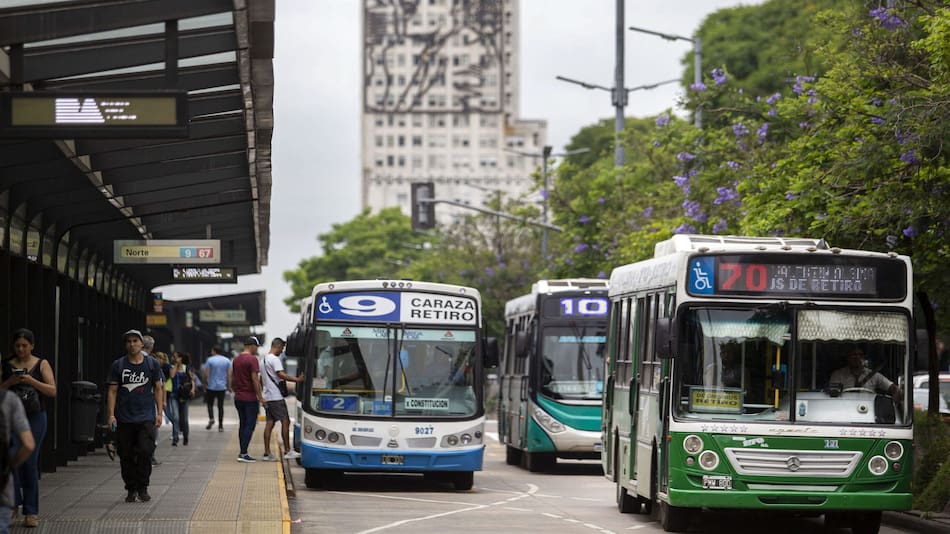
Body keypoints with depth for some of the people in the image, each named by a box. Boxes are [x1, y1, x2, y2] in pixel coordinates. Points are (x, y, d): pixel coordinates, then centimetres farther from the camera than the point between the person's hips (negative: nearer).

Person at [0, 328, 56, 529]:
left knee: (30, 463, -4)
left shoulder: (41, 364, 5)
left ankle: (30, 513, 1)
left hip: (35, 417, -2)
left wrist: (32, 381, -16)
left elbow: (52, 391, -3)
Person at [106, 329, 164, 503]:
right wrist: (111, 414, -4)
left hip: (146, 417, -1)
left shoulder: (152, 364, 7)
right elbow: (112, 391, 5)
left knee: (145, 451, -13)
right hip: (124, 418, 1)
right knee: (126, 456, 2)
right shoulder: (118, 365, 5)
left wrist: (159, 413, 3)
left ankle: (142, 488, -2)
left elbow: (158, 389, 10)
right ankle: (131, 489, 14)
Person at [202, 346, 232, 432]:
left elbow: (206, 374, -8)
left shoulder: (210, 360, -6)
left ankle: (211, 418, -15)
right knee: (220, 406, 6)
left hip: (212, 386, -3)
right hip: (222, 387, 3)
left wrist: (206, 382, 8)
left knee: (210, 403, 10)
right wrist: (229, 386, 7)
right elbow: (229, 375, 2)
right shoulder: (227, 361, 3)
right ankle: (220, 425, 5)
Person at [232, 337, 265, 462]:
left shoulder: (236, 359, 11)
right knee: (250, 425, -5)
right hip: (250, 398, -8)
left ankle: (243, 453, 14)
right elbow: (255, 379, -17)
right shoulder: (252, 359, -14)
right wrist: (260, 397, -13)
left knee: (242, 424, 13)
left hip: (238, 398, 8)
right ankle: (243, 453, -11)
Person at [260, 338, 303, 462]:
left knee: (269, 423, 7)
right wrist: (297, 379, -23)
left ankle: (267, 453, 4)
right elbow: (281, 375, -24)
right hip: (276, 397, -9)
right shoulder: (274, 359, -13)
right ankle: (287, 451, -6)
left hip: (267, 396, 9)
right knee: (285, 421, -5)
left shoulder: (265, 358, 17)